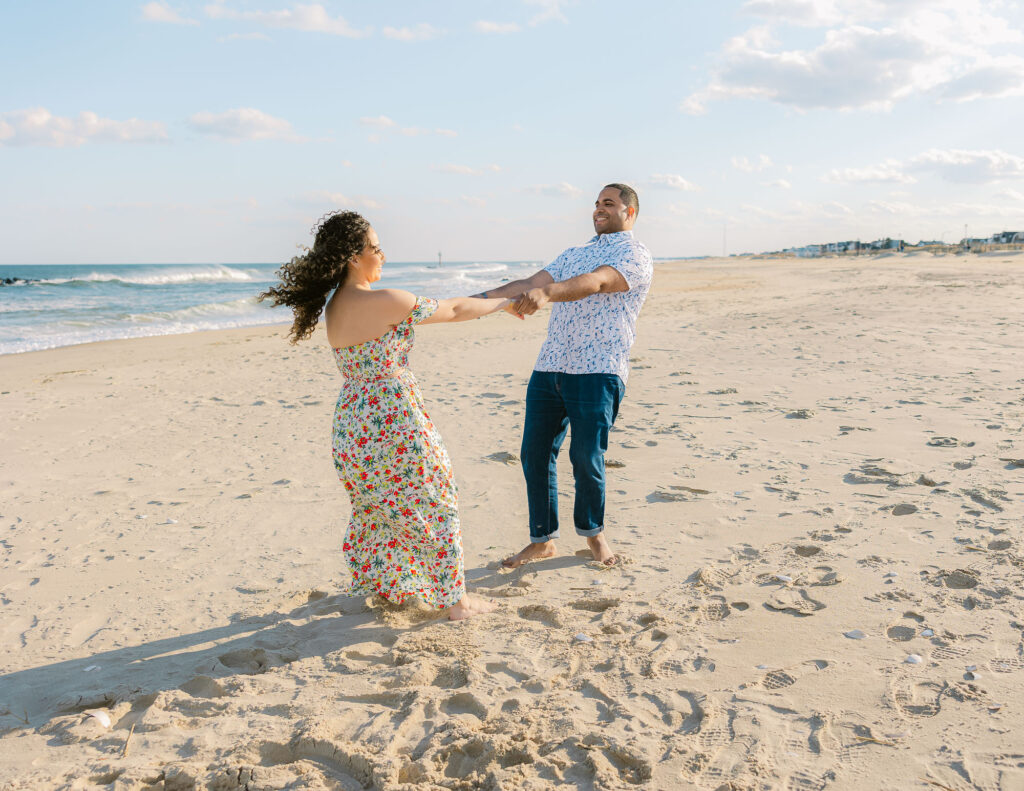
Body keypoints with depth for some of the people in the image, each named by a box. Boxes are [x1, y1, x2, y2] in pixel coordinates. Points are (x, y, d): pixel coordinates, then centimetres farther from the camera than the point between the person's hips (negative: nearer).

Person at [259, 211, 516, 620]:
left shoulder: (333, 307, 5)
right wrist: (501, 303, 7)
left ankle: (381, 583, 41)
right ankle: (455, 600, 18)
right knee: (435, 507, 7)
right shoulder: (386, 302, -20)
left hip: (352, 426, 8)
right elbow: (454, 310, -10)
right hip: (394, 423, -8)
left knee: (375, 508, 25)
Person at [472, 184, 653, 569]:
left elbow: (594, 282, -21)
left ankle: (593, 533, 20)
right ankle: (542, 540, 17)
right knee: (534, 454, 4)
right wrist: (479, 298, 4)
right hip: (549, 367, 7)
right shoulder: (573, 254, 24)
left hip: (597, 371, -6)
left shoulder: (635, 255, -1)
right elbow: (529, 283, 17)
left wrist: (546, 292, -39)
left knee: (586, 458, -7)